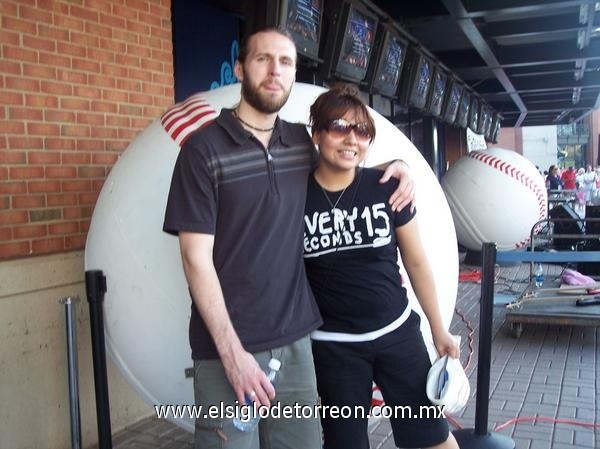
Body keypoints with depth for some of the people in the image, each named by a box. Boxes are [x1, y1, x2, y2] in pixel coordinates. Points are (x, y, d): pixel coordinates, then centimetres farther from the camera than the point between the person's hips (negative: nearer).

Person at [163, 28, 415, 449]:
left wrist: (390, 167, 7)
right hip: (227, 348, -4)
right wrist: (232, 352, -16)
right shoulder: (203, 148, -7)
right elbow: (197, 258, -11)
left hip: (295, 340, 5)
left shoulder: (302, 142, 7)